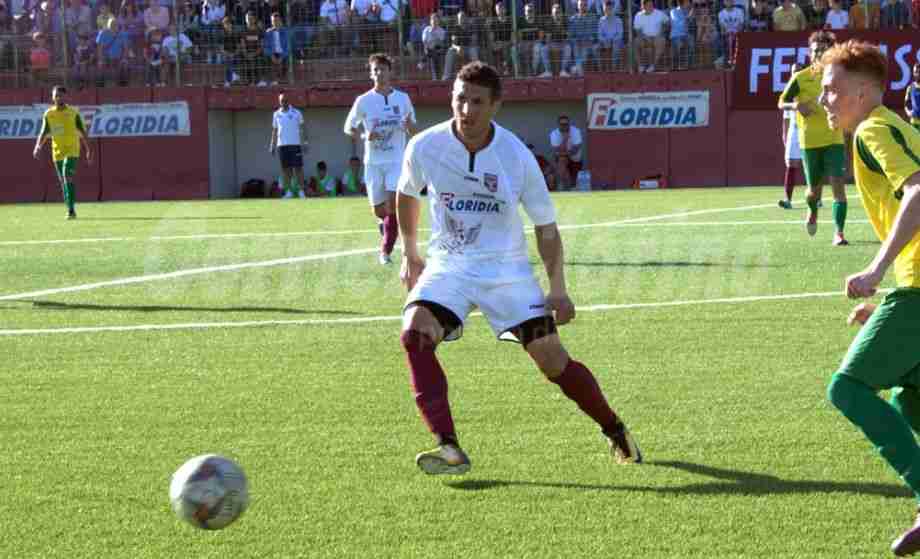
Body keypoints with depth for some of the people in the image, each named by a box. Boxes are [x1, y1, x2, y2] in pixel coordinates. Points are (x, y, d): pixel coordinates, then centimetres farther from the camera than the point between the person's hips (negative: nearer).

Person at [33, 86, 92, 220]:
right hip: (57, 152, 4)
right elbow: (44, 133, 4)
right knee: (63, 181, 9)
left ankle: (71, 210, -21)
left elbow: (82, 132, 4)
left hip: (72, 151, -4)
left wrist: (88, 149, 4)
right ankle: (71, 210, 21)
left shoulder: (73, 113, -1)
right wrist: (38, 147, -13)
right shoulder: (48, 114, 6)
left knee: (68, 178, -20)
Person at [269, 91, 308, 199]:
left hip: (295, 144, -3)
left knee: (298, 168, -5)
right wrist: (272, 145, 9)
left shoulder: (296, 113, 2)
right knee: (286, 168, 2)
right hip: (282, 145, 3)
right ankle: (289, 192, 6)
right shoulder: (276, 114, 11)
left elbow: (302, 129, 3)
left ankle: (301, 191, -3)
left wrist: (304, 142, -5)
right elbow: (274, 131, 15)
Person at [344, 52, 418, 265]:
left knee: (393, 204, -17)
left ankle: (386, 250, -6)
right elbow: (348, 128, 7)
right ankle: (385, 223, 41)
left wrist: (409, 126, -13)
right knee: (379, 210, 4)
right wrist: (364, 136, -13)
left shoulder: (403, 99, 4)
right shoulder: (364, 101, 0)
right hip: (373, 162, 0)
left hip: (397, 160, 0)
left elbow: (413, 132, 11)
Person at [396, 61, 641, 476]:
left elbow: (545, 225, -1)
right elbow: (407, 194, 14)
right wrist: (409, 253, 18)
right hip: (448, 267, 1)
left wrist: (557, 288, -8)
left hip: (506, 269, -1)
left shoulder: (517, 157, -13)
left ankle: (616, 433, 20)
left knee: (553, 360, -6)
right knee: (415, 333, -27)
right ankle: (448, 448, -30)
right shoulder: (425, 147, -10)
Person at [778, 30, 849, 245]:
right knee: (815, 188, 8)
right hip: (810, 141, -1)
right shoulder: (800, 78, -4)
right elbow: (781, 103, -1)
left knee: (838, 183, -14)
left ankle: (839, 233, -12)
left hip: (834, 140, 1)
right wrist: (796, 105, -21)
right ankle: (812, 212, 43)